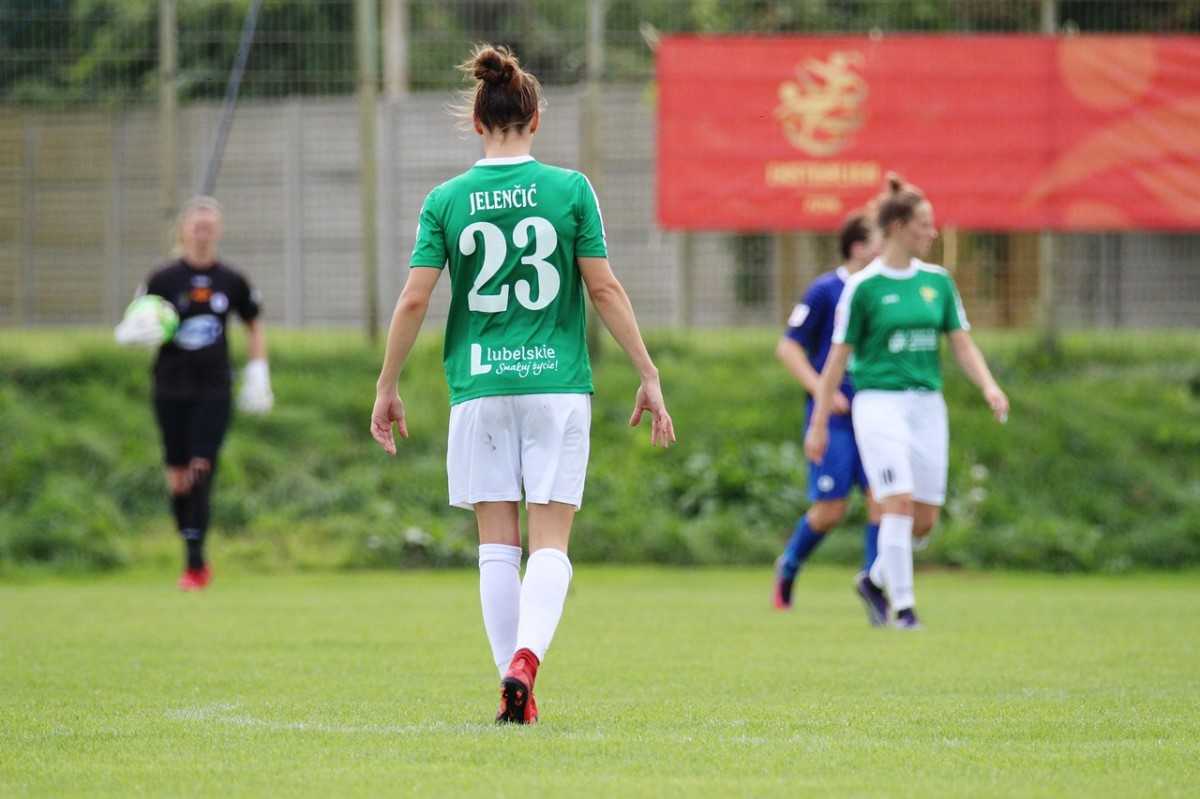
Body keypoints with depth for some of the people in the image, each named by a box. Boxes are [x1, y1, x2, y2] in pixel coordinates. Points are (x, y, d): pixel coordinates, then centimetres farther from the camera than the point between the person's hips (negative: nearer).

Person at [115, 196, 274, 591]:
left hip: (214, 390, -1)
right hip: (170, 389, 1)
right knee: (177, 476, 5)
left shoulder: (232, 281, 1)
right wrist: (138, 332, -22)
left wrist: (258, 372, 9)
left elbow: (255, 324, 17)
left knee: (201, 472, -11)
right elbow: (129, 327, 1)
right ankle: (192, 556, 20)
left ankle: (195, 563, -9)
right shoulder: (163, 279, -2)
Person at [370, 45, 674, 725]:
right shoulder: (570, 190, -1)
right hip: (558, 384, -1)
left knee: (498, 544, 7)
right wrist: (649, 376, 3)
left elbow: (413, 300, -1)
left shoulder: (447, 201, 1)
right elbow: (605, 289, -3)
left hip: (480, 388, 1)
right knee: (550, 545, -1)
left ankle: (513, 688, 4)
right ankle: (526, 656, -25)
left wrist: (388, 386, 9)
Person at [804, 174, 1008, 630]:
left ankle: (874, 581, 27)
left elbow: (962, 345, 10)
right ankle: (902, 606, -8)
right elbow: (838, 357, 0)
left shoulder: (938, 281, 9)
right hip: (879, 403, -5)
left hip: (927, 406, 5)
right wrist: (819, 423, -1)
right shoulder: (863, 287, -4)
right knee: (899, 503, -16)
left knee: (925, 519, 4)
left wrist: (988, 386, -9)